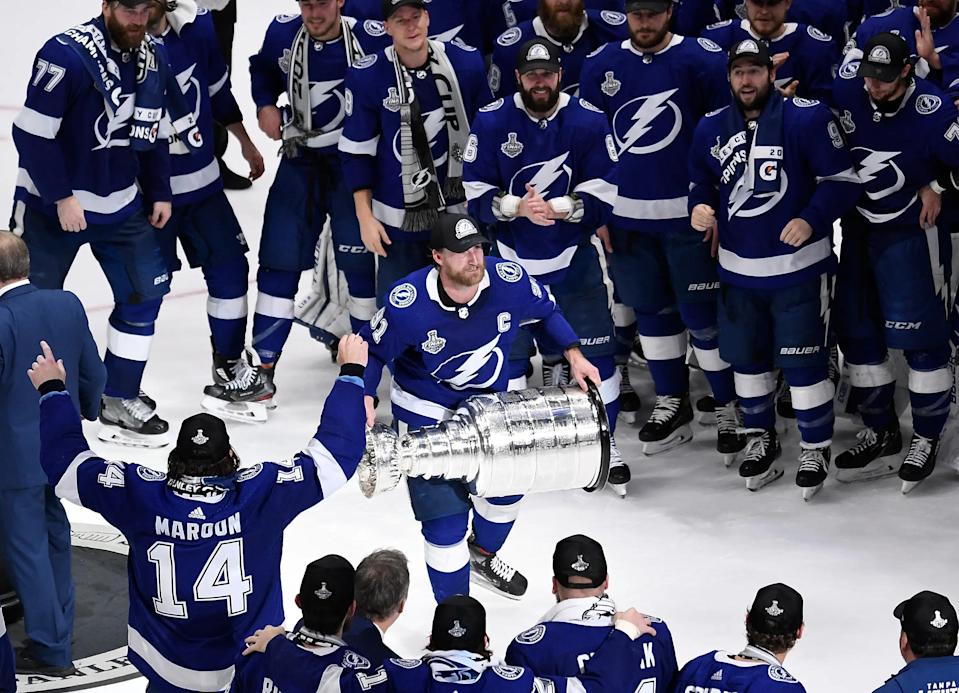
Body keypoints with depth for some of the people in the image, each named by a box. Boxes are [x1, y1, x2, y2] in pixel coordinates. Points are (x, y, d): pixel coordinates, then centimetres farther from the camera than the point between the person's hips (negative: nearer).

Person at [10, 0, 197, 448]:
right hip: (52, 205, -6)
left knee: (145, 290, 2)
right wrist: (62, 198, -20)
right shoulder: (67, 54, -23)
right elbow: (31, 133, -22)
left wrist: (159, 193, 10)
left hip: (120, 205, 6)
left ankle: (118, 400, 13)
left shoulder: (154, 58, 0)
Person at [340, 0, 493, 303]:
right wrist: (364, 216, -5)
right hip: (399, 217, -2)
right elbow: (357, 152, -4)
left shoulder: (466, 62, -7)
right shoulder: (366, 76, -12)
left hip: (460, 209, 2)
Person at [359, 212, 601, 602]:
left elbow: (545, 312, 2)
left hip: (489, 399, 5)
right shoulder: (407, 304, -30)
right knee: (444, 516, -7)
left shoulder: (509, 281, -21)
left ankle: (482, 555, 55)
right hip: (427, 414, -5)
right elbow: (373, 351, -13)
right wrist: (364, 401, -27)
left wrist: (574, 354, -5)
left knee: (507, 486, 22)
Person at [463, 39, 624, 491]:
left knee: (594, 351, 4)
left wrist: (557, 207, -24)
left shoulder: (589, 122, -7)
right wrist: (517, 207, -24)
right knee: (507, 353, 8)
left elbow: (603, 195, -9)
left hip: (574, 260, 0)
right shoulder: (491, 122, -7)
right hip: (511, 259, 0)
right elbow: (475, 195, -7)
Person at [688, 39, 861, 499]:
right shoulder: (711, 128, 5)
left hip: (798, 267, -5)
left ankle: (815, 448, 14)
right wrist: (701, 206, -4)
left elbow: (842, 180, -10)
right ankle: (761, 438, 34)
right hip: (738, 269, 5)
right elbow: (700, 182, 18)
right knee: (746, 357, 14)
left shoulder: (806, 118, -11)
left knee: (803, 360, -2)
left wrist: (811, 220, -23)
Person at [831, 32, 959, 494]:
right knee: (856, 329, 10)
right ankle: (880, 433, 24)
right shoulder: (846, 86, -12)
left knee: (919, 332, -4)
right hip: (858, 226, 5)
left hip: (911, 231, -5)